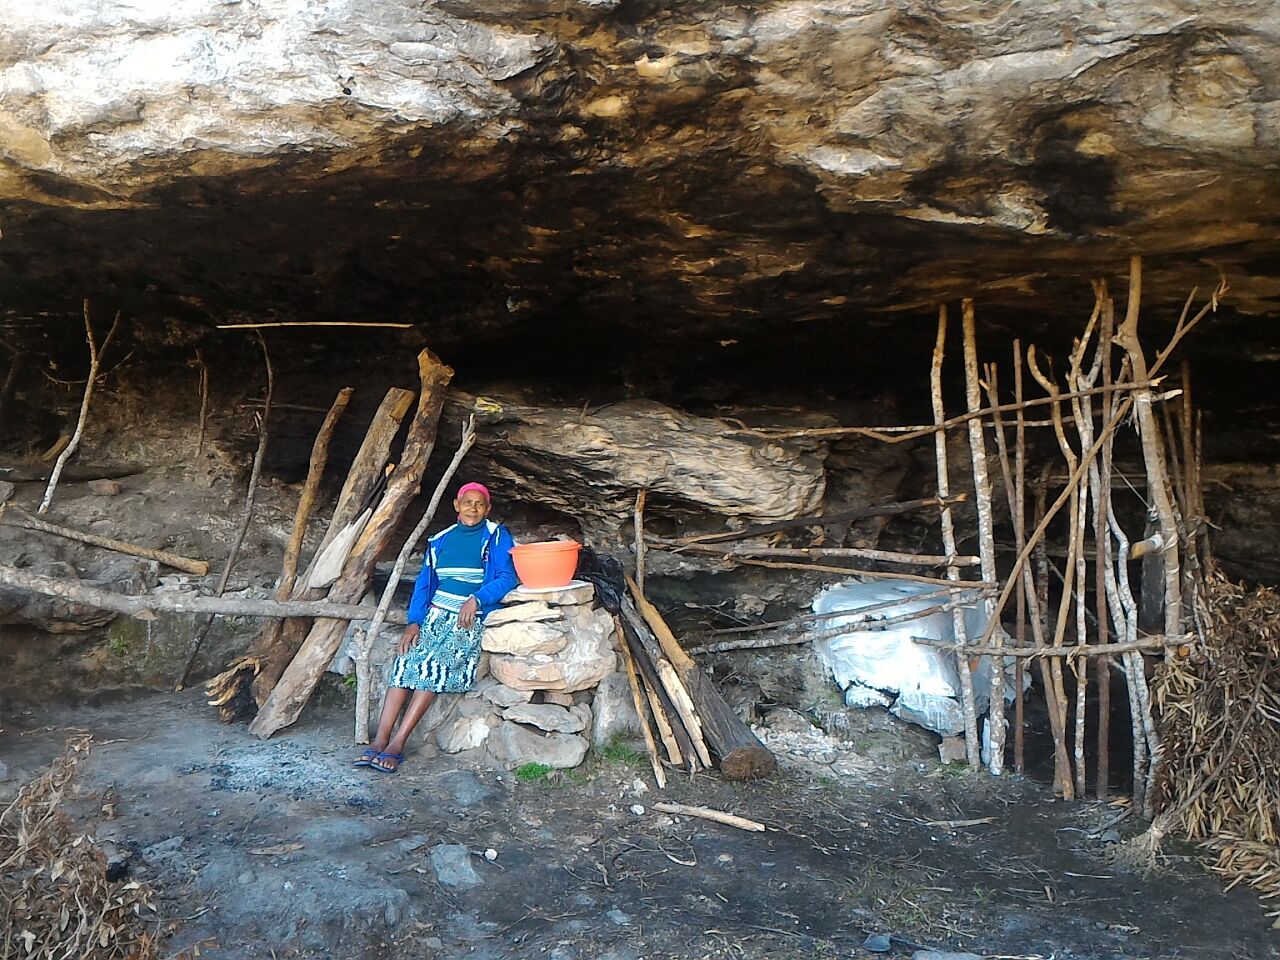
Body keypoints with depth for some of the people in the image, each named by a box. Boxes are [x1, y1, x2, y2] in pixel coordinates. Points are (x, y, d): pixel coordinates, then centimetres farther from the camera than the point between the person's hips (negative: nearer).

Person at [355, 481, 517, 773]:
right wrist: (414, 621, -1)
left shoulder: (496, 536, 2)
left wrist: (476, 599, -22)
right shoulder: (441, 540, 15)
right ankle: (380, 740, -23)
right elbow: (424, 583, 12)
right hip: (436, 614, 4)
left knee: (435, 663, -26)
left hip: (472, 618, -4)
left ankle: (397, 744, -24)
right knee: (406, 660, -21)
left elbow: (507, 578, -8)